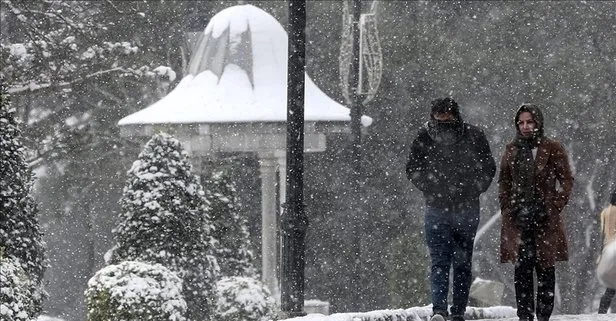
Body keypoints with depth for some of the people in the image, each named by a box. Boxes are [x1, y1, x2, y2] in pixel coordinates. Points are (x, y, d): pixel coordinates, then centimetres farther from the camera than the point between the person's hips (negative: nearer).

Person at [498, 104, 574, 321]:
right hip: (517, 220, 3)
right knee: (521, 270, -2)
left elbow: (566, 181, 2)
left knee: (545, 270, -1)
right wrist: (507, 209, 4)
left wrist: (553, 208, -7)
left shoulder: (552, 149, 2)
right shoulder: (512, 150, 13)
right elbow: (504, 182, 17)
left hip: (545, 220, -3)